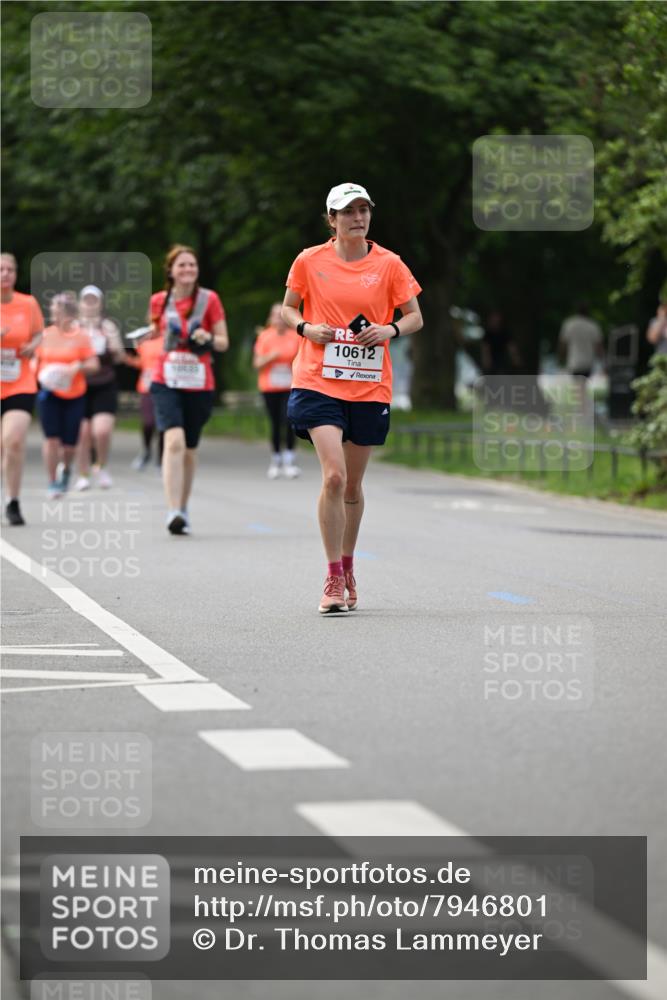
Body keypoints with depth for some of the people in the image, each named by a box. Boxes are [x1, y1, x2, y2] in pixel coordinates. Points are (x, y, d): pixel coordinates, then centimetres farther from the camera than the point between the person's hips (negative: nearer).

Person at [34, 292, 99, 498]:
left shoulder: (81, 337, -3)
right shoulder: (46, 334, 4)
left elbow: (93, 365, -4)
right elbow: (36, 359, 15)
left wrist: (77, 367, -22)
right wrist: (39, 374, -3)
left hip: (74, 396, -1)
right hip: (49, 393, 1)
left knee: (69, 443, 2)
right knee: (51, 437, -9)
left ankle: (66, 468, 36)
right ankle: (52, 483, 2)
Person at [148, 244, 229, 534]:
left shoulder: (209, 300, 0)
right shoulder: (159, 301, 5)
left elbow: (224, 342, 3)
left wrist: (208, 339, -18)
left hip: (200, 385, 1)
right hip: (167, 382, -1)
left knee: (189, 449, 11)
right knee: (174, 441, -21)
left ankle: (183, 509, 29)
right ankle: (173, 512, -27)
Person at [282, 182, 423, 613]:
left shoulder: (388, 264, 3)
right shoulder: (310, 261, 2)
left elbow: (415, 317, 8)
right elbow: (288, 308, 14)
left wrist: (390, 330, -12)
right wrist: (306, 327, -7)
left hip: (369, 388, 2)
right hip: (318, 383, -2)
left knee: (353, 485, 9)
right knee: (334, 476, -17)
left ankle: (347, 566, 31)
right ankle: (334, 579, -10)